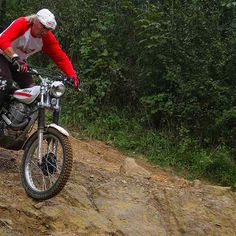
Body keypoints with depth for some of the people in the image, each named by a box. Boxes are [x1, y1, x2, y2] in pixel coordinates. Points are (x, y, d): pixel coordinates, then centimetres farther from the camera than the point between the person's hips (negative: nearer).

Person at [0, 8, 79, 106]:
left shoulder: (48, 38, -13)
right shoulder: (21, 24, -28)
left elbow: (61, 57, -14)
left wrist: (72, 75, -28)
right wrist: (15, 58, -56)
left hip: (19, 61, 6)